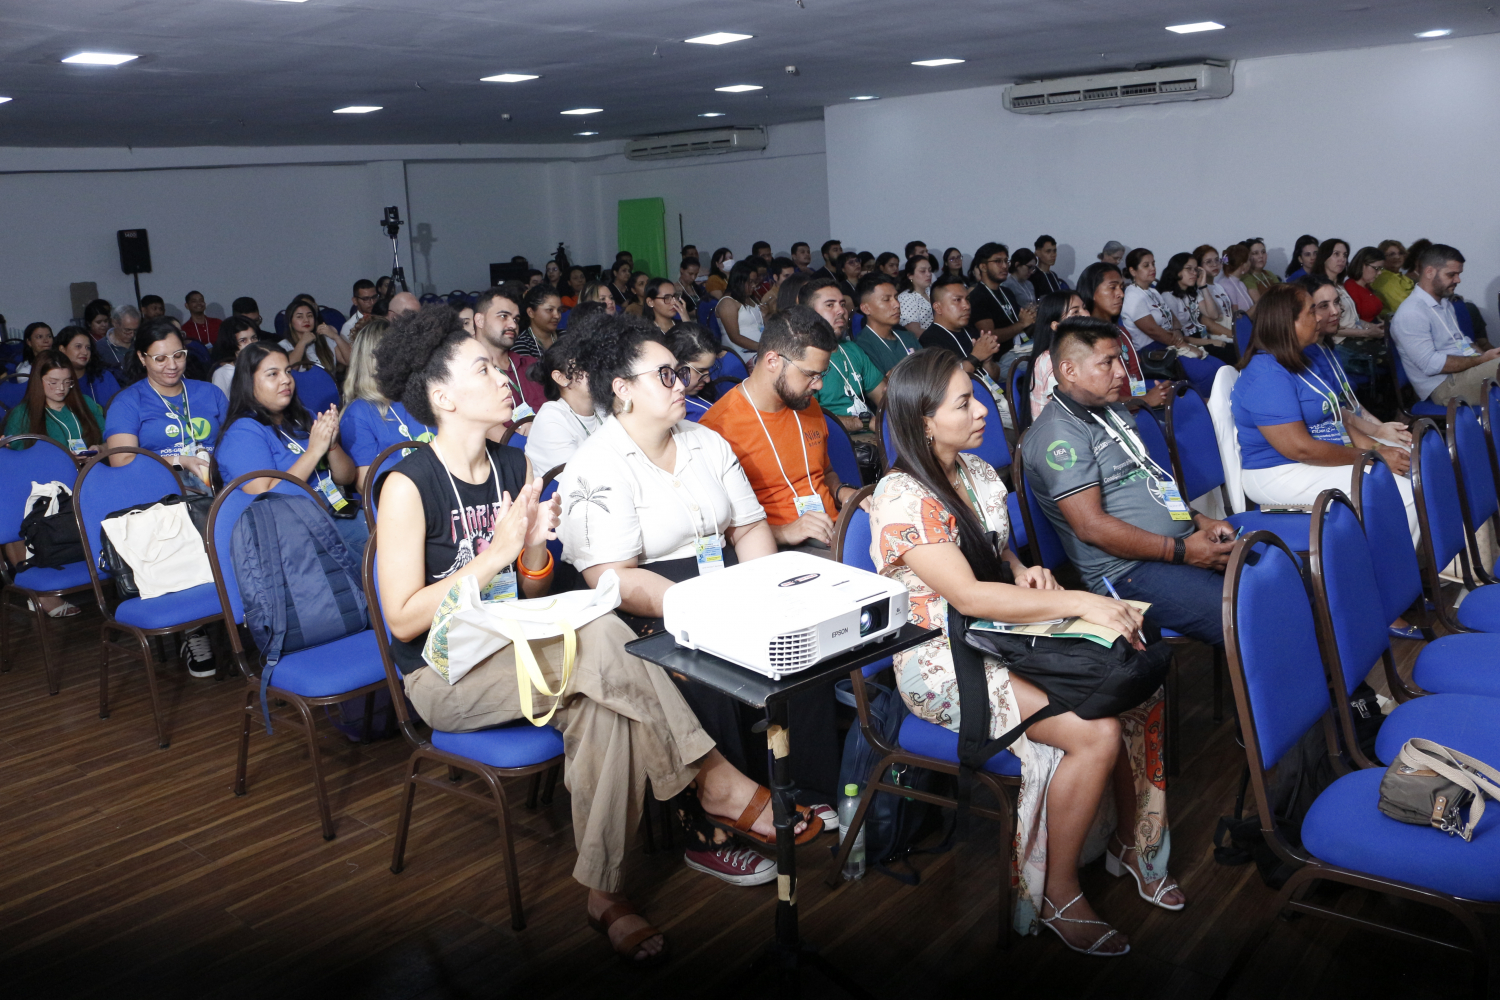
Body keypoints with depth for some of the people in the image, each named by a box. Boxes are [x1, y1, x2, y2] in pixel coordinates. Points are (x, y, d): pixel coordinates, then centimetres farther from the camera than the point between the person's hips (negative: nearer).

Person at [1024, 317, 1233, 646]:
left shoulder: (1113, 411, 19)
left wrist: (1199, 521, 10)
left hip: (1188, 544, 10)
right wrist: (1181, 551, -16)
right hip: (1131, 571, -10)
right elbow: (1090, 526, -19)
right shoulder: (1058, 433, -13)